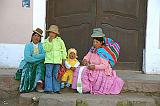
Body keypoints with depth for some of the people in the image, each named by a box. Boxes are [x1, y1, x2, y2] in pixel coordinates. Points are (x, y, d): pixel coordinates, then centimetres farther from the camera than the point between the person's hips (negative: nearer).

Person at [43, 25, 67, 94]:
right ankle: (48, 89, -3)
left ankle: (56, 89, 11)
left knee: (56, 75, 7)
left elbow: (63, 50, 15)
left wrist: (63, 58, 10)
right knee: (48, 74, -5)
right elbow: (46, 49, -9)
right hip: (49, 60, -1)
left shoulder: (60, 41, 9)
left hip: (57, 60, 2)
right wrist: (49, 41, -16)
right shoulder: (46, 41, 5)